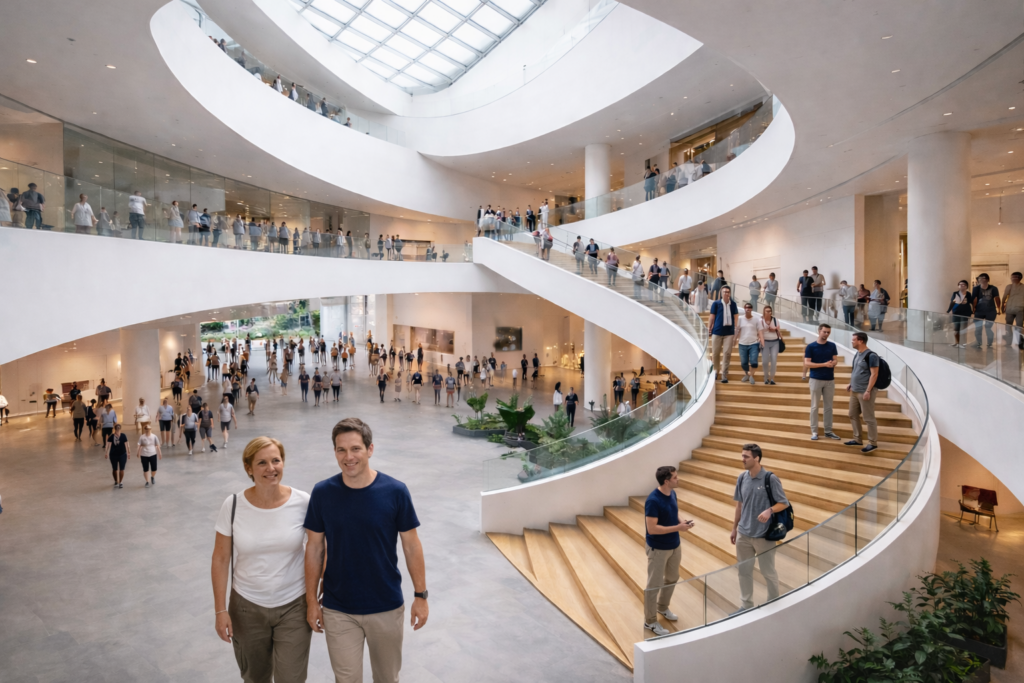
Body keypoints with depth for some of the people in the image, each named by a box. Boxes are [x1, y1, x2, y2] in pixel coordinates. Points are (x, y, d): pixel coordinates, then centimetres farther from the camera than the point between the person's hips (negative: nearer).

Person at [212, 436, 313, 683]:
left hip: (293, 607, -1)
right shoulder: (233, 505, -11)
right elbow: (220, 559, -3)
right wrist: (220, 610, -2)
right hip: (247, 607, 2)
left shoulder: (303, 503, -14)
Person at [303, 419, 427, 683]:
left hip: (387, 606, 0)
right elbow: (314, 548, -1)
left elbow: (411, 546, -6)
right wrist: (312, 601, 1)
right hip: (338, 610, 0)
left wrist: (420, 595, -4)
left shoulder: (395, 491, -15)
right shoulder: (322, 492, -10)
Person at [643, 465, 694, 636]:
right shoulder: (653, 500, -28)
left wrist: (682, 521, -8)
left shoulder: (672, 494, -1)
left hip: (674, 546, 8)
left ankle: (662, 607, 47)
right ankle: (650, 621, 21)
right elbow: (652, 529, -28)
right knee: (654, 584, 5)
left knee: (672, 578, 24)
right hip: (658, 549, -8)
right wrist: (678, 528, -26)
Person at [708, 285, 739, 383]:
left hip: (729, 332, 1)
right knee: (715, 353, 7)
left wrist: (736, 329, 8)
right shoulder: (716, 304, 0)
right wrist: (709, 328, -2)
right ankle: (716, 371, 29)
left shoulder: (733, 304, 5)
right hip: (717, 331, -1)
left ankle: (724, 375, 3)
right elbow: (712, 316, 2)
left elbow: (735, 316, 10)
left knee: (727, 353, -4)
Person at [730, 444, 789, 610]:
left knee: (768, 572, 11)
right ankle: (746, 604, 30)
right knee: (744, 570, 14)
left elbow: (784, 503, -9)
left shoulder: (770, 479, -15)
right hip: (743, 534, 5)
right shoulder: (742, 478, 0)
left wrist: (769, 511, -29)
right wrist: (734, 528, 13)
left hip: (764, 535, -5)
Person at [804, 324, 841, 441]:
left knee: (828, 407, 9)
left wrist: (833, 363, -20)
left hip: (830, 380, 3)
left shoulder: (832, 346, 5)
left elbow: (836, 360, 5)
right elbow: (806, 364, -11)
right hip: (816, 380, -3)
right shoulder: (810, 346, -6)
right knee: (814, 406, 2)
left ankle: (828, 431, 17)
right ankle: (814, 431, 8)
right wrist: (824, 364, -17)